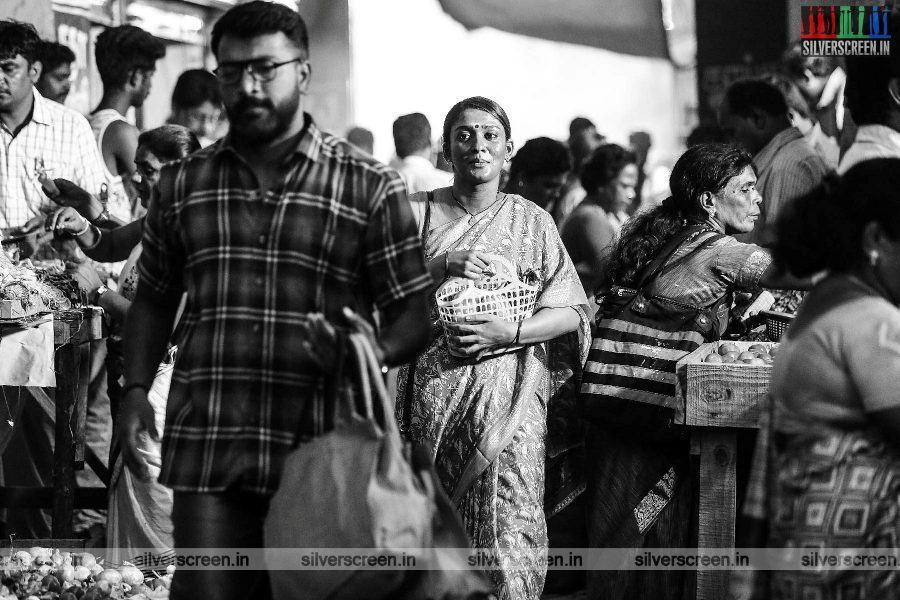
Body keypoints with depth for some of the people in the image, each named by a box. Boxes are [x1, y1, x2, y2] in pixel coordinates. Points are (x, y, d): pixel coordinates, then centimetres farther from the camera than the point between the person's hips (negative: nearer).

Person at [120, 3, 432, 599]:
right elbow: (153, 299, 20)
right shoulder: (183, 184, 13)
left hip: (323, 459, -1)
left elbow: (413, 316, 3)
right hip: (206, 454, 2)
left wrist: (374, 353, -18)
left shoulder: (370, 186, 3)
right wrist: (135, 389, 7)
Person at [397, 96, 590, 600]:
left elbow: (572, 311, 5)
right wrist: (443, 265, -15)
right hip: (433, 384, 1)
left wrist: (511, 333, -11)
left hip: (509, 386, -1)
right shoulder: (419, 213, 8)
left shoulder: (532, 221, 8)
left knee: (511, 521, -11)